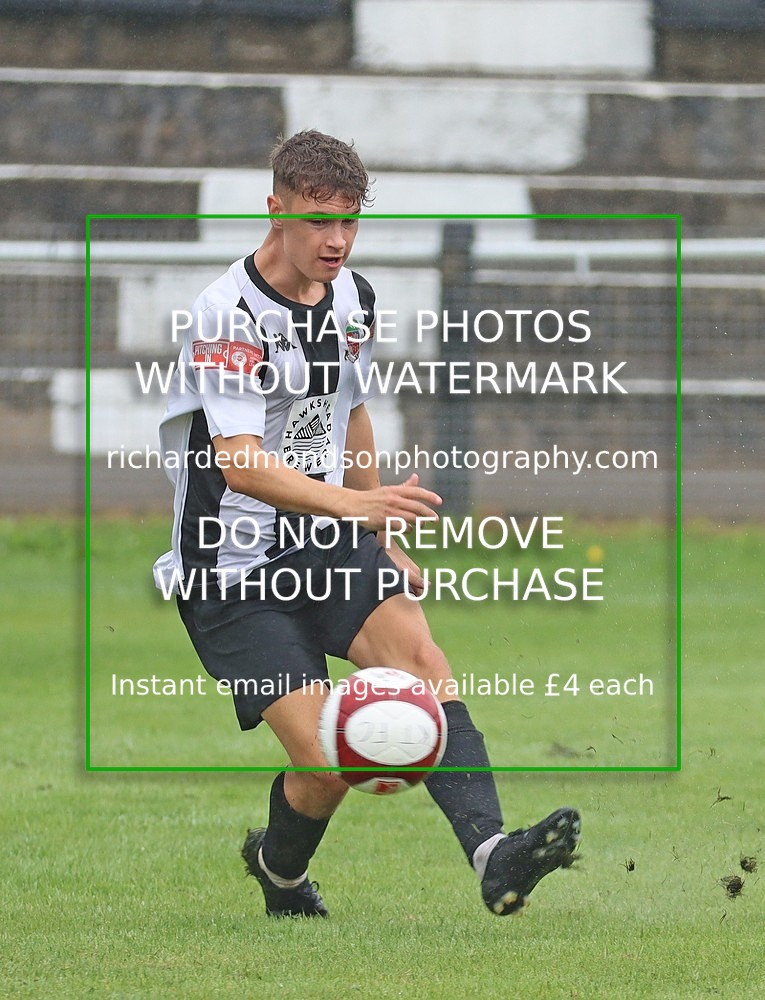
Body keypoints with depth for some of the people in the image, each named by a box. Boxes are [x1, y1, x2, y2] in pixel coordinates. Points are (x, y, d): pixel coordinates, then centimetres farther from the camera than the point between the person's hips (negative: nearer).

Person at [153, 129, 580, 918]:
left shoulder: (351, 297, 6)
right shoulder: (227, 317, -19)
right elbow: (240, 465, -30)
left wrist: (384, 545, 27)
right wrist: (354, 504, -43)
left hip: (320, 541, 6)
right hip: (229, 566, -6)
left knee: (416, 650, -23)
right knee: (325, 763, -13)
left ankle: (491, 854, -36)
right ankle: (279, 868, 21)